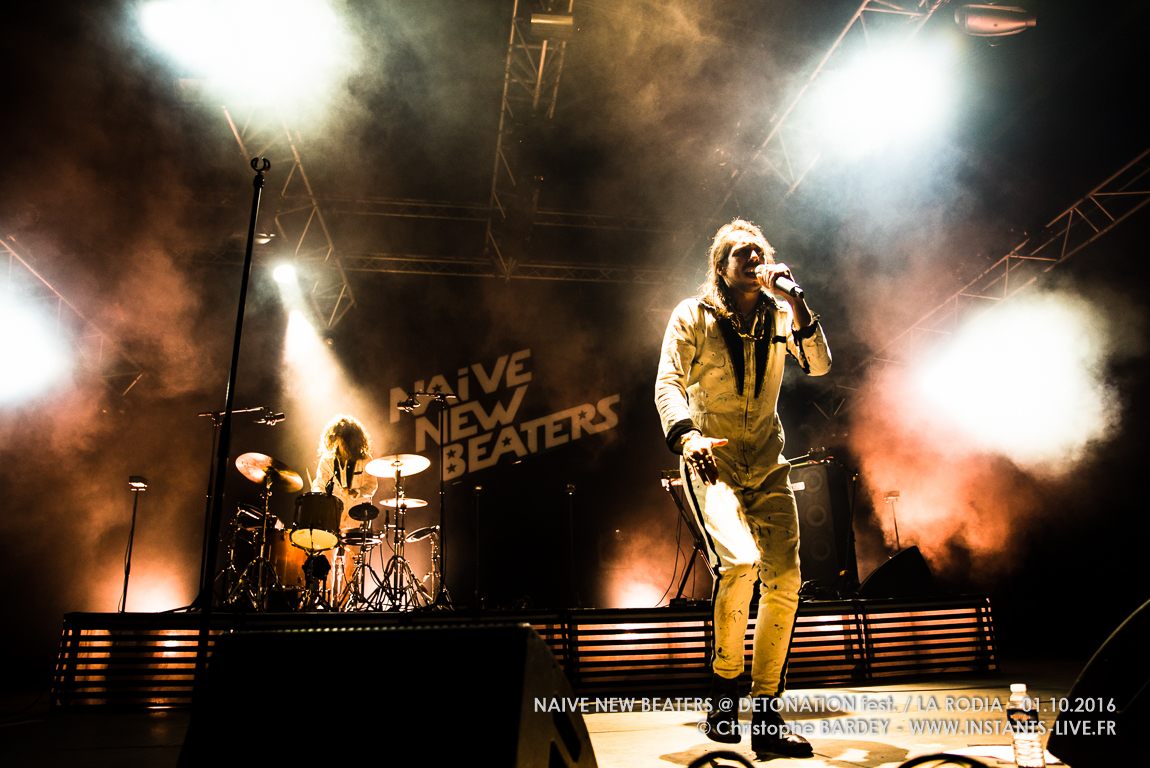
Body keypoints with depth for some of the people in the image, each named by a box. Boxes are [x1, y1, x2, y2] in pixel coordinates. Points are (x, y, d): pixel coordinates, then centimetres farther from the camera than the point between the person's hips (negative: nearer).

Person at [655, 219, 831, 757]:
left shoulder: (779, 315, 7)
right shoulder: (692, 316, -3)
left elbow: (819, 365, -6)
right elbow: (668, 384, -13)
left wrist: (796, 302, -17)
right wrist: (686, 435, -32)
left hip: (767, 466, 4)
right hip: (711, 462, -4)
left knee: (785, 582, -4)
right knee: (740, 562, -27)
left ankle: (766, 721, 9)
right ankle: (724, 686, -1)